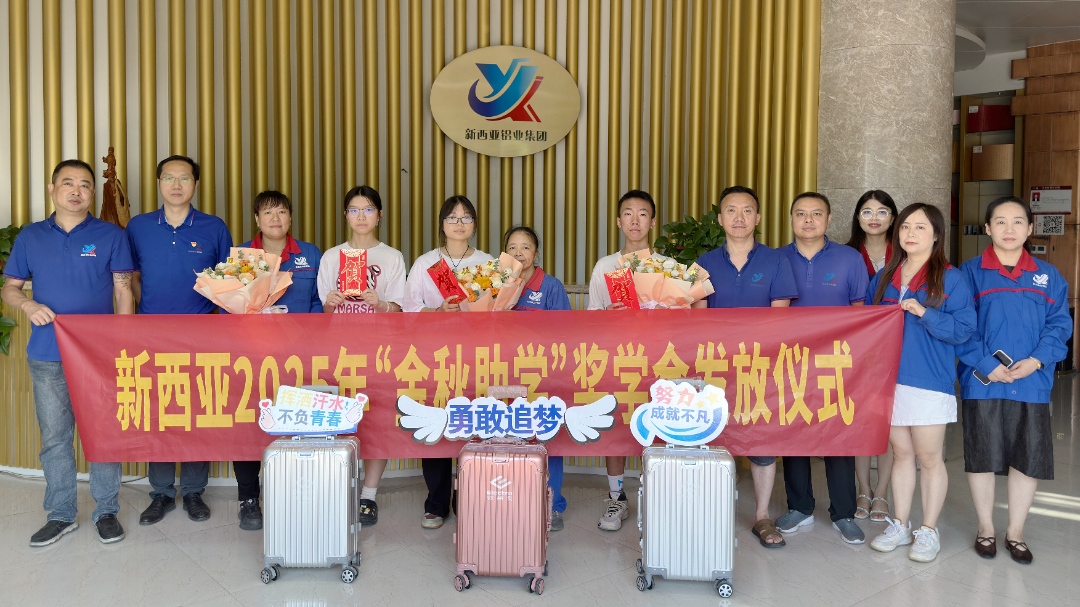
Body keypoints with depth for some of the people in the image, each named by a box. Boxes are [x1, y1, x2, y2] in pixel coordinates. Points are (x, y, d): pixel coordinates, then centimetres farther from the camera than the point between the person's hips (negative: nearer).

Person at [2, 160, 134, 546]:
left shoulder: (111, 236, 3)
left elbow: (123, 292, 2)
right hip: (47, 357, 2)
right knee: (54, 436, 8)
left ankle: (106, 511, 17)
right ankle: (61, 514, 21)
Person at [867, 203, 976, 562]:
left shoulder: (950, 278, -3)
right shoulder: (884, 277, 12)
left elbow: (964, 328, -10)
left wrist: (925, 314, -20)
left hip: (929, 382, -4)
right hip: (889, 380, 5)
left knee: (929, 458, 4)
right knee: (901, 454, 13)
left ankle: (928, 531, 17)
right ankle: (900, 526, 24)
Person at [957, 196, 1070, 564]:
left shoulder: (1048, 277, 9)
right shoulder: (970, 273, 0)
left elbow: (1060, 325, 4)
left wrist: (1036, 360, -12)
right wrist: (987, 366, -15)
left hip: (1032, 384, 2)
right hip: (982, 383, -2)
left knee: (1028, 459, 7)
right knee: (982, 456, 6)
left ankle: (1015, 532, 25)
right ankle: (985, 529, 24)